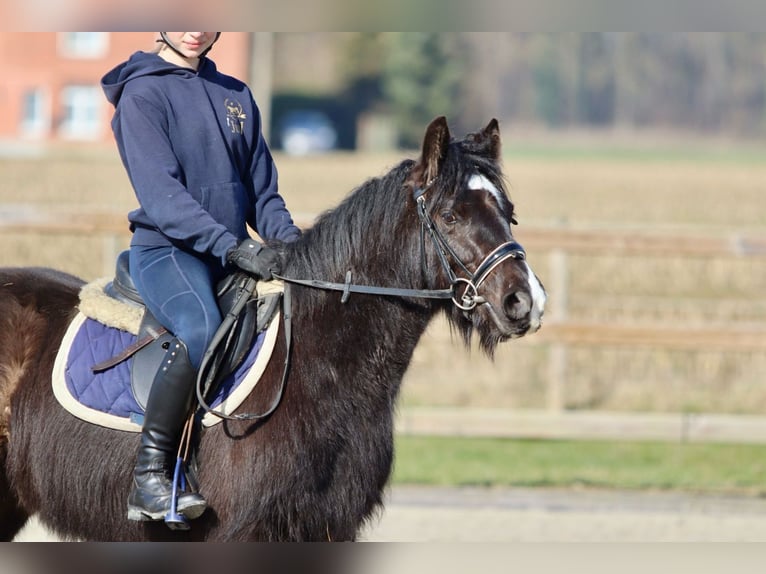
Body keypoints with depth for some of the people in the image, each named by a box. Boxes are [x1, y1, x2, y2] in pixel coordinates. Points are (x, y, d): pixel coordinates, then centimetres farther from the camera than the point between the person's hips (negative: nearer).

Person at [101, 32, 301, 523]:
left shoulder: (237, 96, 17)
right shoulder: (142, 92, -3)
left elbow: (262, 189, 19)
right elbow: (161, 193, -13)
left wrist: (289, 238, -1)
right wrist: (231, 245, -23)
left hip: (235, 255, 7)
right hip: (166, 249, -7)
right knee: (201, 327, -35)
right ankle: (149, 479, -31)